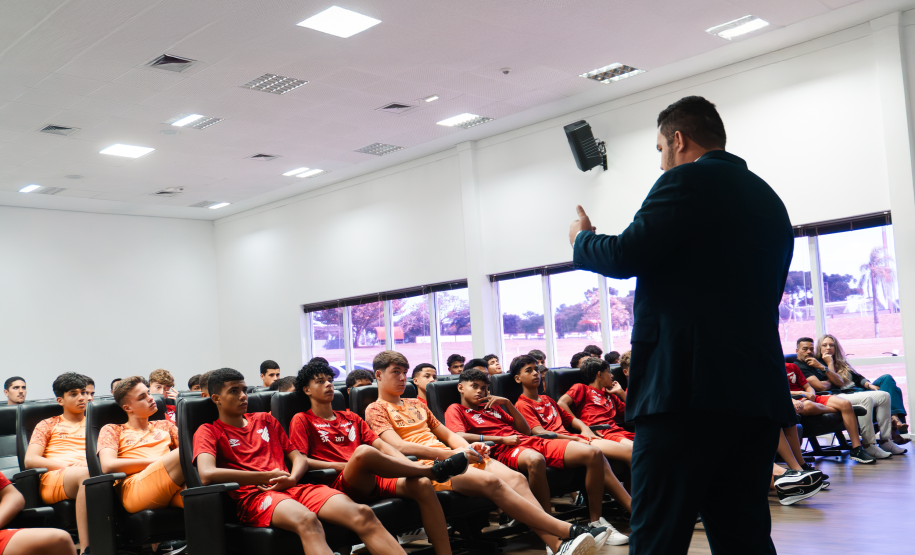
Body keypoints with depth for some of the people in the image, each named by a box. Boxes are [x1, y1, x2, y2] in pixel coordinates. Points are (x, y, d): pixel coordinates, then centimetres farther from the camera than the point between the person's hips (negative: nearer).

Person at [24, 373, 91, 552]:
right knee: (87, 474, -39)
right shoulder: (48, 425, 24)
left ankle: (86, 548, -47)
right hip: (52, 479, -1)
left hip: (87, 475, 1)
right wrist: (68, 466, -5)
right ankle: (86, 548, -45)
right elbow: (30, 460, 9)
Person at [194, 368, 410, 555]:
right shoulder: (209, 432, 11)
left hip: (292, 488, 5)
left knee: (362, 514, -24)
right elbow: (207, 474, -10)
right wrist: (267, 476, -7)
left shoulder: (265, 420, 27)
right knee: (307, 521, -41)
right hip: (252, 495, -5)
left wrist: (292, 478, -4)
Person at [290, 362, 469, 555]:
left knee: (422, 485, -24)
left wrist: (409, 465, -1)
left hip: (373, 480, 5)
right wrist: (342, 466, -9)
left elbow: (382, 446, 18)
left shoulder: (350, 418, 28)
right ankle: (432, 470, -21)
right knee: (363, 451, -37)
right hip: (341, 484, -5)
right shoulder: (302, 420, 12)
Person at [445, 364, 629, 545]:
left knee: (593, 453, -11)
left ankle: (596, 521, -7)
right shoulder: (456, 410, 12)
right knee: (534, 460, -45)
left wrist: (507, 404, 15)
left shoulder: (492, 406, 30)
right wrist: (501, 439, -9)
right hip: (504, 450, -7)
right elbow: (459, 437, -11)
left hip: (533, 442, 7)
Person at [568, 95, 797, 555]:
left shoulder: (688, 180, -4)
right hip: (758, 391, 9)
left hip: (687, 386, -8)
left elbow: (626, 256, -10)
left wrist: (581, 239, 9)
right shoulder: (769, 199, 21)